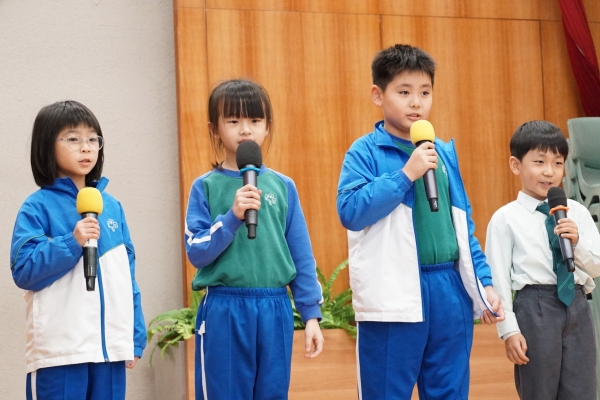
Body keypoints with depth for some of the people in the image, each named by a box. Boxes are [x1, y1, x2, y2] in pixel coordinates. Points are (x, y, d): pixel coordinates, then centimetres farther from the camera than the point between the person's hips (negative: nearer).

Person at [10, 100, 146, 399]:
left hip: (110, 346, 5)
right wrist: (72, 242, -20)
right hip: (59, 350, -5)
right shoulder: (38, 207, -2)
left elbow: (126, 273, 14)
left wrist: (135, 338, 11)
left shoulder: (112, 206, 12)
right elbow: (23, 271, -10)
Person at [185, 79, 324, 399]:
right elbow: (196, 252, -7)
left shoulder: (283, 186, 7)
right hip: (224, 311, -2)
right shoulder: (205, 187, 1)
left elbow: (301, 256, 9)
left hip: (274, 311, 2)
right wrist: (232, 216, -19)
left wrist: (311, 313, 6)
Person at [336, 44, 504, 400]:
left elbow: (463, 225, 17)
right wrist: (406, 174, -17)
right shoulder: (366, 152, -3)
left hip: (450, 289, 5)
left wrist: (484, 283, 11)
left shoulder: (445, 153, 13)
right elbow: (350, 211, -16)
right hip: (395, 294, -5)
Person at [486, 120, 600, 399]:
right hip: (535, 308, -4)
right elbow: (499, 278, -6)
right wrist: (509, 330, -9)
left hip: (576, 306, 4)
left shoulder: (577, 212, 8)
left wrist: (577, 242, -12)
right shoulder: (506, 219, -4)